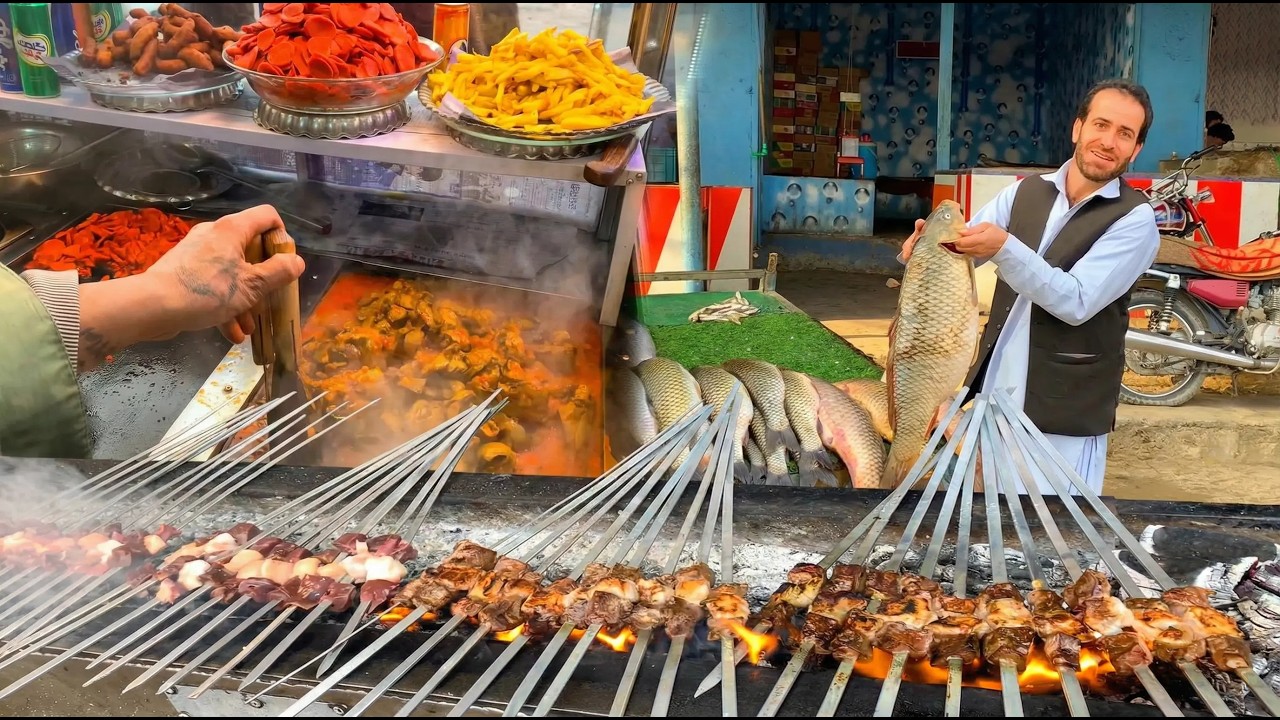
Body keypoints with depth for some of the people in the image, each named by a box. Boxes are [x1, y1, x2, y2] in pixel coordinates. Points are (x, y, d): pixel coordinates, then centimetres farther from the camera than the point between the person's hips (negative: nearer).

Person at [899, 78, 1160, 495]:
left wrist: (1004, 248, -32)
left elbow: (1076, 302, -21)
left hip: (1065, 410, -5)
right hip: (993, 390, 5)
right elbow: (960, 247, -2)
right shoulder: (1024, 192, 5)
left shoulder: (1135, 220, -11)